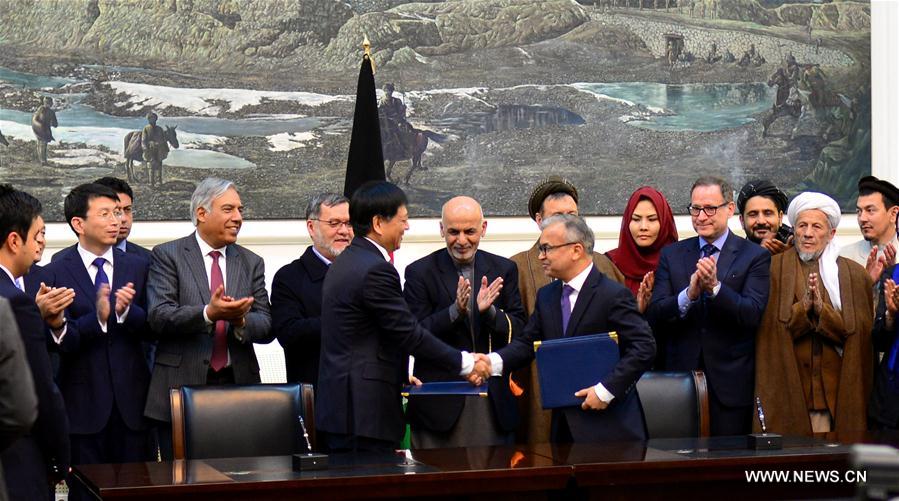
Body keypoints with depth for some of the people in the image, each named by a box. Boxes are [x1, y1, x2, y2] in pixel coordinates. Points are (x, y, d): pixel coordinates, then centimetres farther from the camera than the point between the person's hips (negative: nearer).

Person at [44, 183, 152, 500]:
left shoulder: (137, 268, 8)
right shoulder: (55, 273, -3)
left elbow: (149, 330, 3)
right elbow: (61, 341, -11)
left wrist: (126, 311, -17)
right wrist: (97, 318, -28)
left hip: (131, 401, 3)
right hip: (84, 403, -3)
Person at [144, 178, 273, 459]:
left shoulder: (251, 263, 14)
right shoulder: (168, 256, 2)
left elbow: (267, 326, 6)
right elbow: (159, 317, -10)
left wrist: (241, 321, -16)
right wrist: (208, 314, -25)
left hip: (238, 386, 3)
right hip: (182, 388, -3)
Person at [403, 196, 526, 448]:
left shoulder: (504, 270, 9)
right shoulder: (420, 272, 1)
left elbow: (520, 331, 4)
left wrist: (490, 311, -16)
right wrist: (455, 311, -21)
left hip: (494, 401, 3)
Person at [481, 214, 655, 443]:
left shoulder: (614, 295, -11)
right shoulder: (546, 296, 13)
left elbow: (644, 347, -16)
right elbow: (527, 342, 10)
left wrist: (606, 390, -20)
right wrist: (493, 361, -9)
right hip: (564, 423, 7)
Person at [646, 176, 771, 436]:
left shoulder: (754, 256, 2)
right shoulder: (671, 254, 9)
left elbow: (752, 315, -11)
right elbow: (654, 317, -1)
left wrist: (715, 286, -24)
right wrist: (689, 293, -18)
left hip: (730, 383, -2)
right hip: (681, 379, 2)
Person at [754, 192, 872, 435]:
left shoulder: (855, 274, 10)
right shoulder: (772, 269, 5)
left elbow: (860, 333, 0)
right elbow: (769, 329, -2)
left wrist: (822, 309, -13)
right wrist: (803, 306, -16)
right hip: (785, 388, -1)